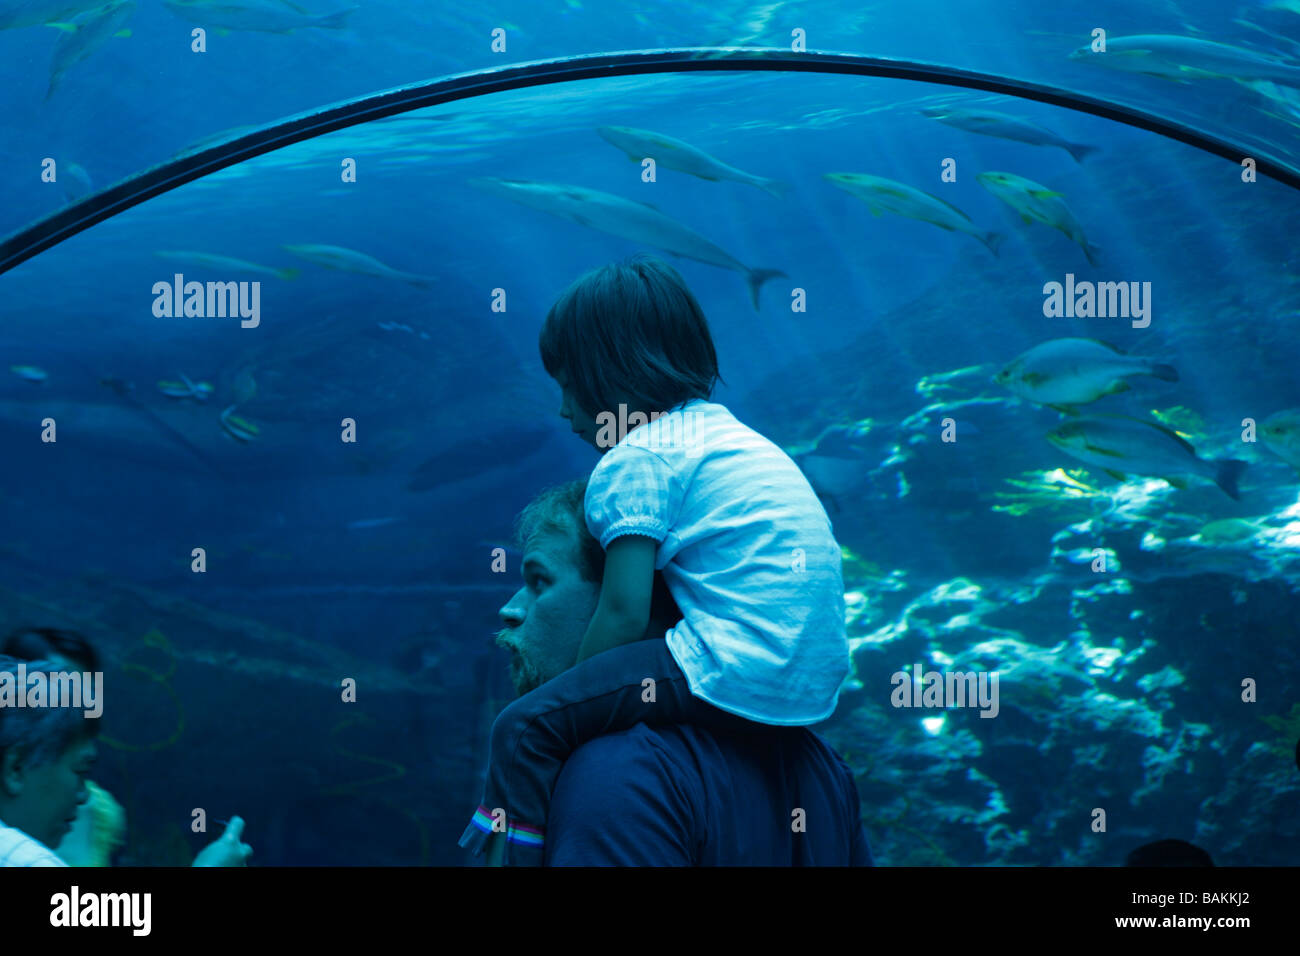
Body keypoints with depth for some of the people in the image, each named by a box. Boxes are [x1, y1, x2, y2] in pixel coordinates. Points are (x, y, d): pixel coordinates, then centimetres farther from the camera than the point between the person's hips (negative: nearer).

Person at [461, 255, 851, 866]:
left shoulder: (633, 460, -5)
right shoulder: (722, 428, 21)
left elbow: (623, 614, -11)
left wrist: (573, 696, 2)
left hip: (739, 675, -10)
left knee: (524, 729, -12)